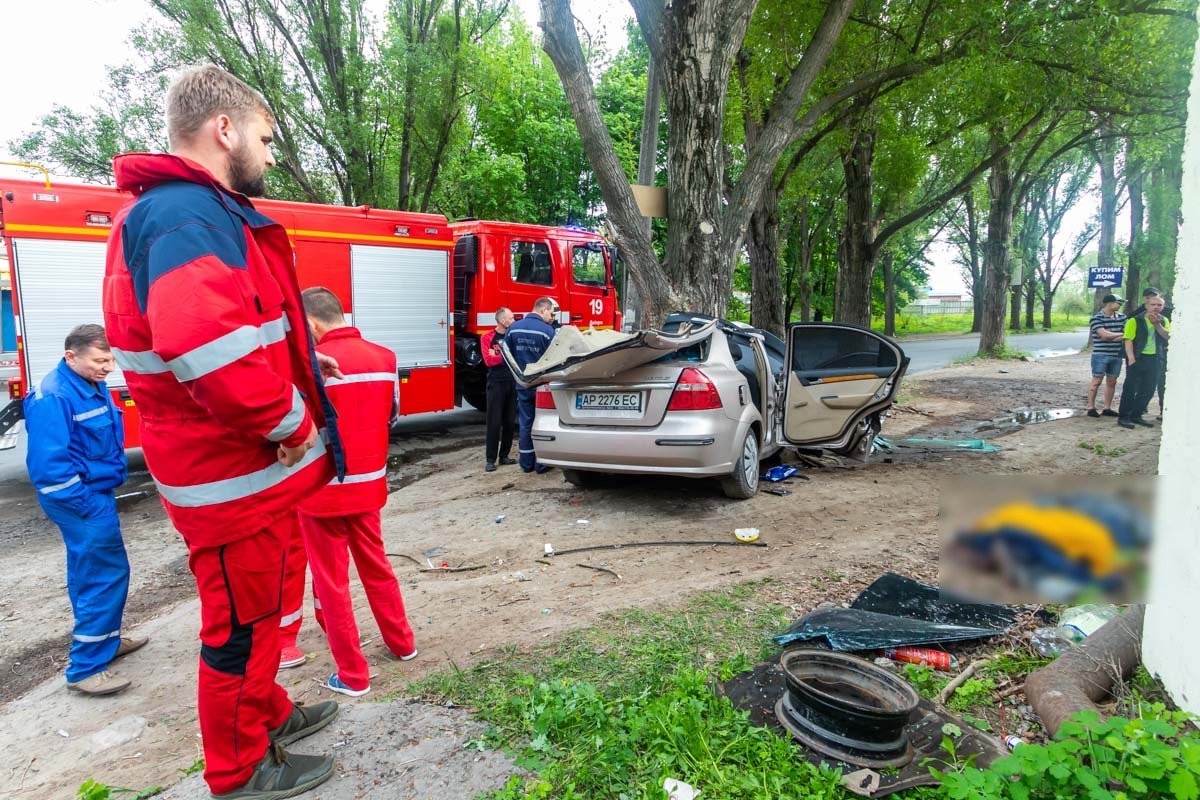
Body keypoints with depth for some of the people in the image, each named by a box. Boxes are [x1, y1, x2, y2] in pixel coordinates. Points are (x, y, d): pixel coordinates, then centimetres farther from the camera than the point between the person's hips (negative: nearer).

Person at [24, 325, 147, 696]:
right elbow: (50, 464, -24)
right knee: (106, 575, -7)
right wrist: (88, 506, -19)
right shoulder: (53, 397, -21)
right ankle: (85, 669, 1)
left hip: (95, 492, 10)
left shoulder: (93, 386, 7)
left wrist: (99, 497, 15)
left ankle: (106, 641, 34)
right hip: (81, 499, -10)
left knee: (89, 573, 20)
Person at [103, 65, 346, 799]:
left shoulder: (197, 211, 13)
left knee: (258, 612, 25)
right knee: (242, 625, 8)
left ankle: (267, 714, 46)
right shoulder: (187, 215, -23)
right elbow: (208, 350, -37)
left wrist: (297, 360, 13)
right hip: (233, 474, -11)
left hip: (244, 465, 11)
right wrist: (289, 422, -23)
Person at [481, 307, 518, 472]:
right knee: (494, 422, -5)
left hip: (513, 383, 4)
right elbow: (488, 360, -11)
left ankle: (504, 456, 17)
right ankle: (490, 460, -1)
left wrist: (497, 356, -9)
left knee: (510, 422, 6)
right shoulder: (487, 338, -2)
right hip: (496, 383, -4)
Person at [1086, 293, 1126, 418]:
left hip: (1117, 355, 5)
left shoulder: (1122, 317, 9)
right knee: (1097, 381, -3)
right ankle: (1091, 408, 2)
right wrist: (1122, 334, -4)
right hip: (1101, 355, -5)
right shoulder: (1097, 318, -7)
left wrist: (1110, 336, -14)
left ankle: (1107, 408, 14)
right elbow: (1104, 334, -15)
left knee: (1112, 382, 7)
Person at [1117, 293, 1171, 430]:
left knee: (1148, 390, 10)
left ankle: (1136, 415, 21)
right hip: (1137, 358, -6)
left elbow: (1169, 337, -3)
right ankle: (1124, 417, 1)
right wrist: (1131, 358, -22)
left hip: (1154, 359, 6)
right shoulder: (1135, 320, -7)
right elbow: (1128, 340, -13)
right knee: (1130, 388, -4)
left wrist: (1157, 325, -14)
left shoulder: (1164, 321, 10)